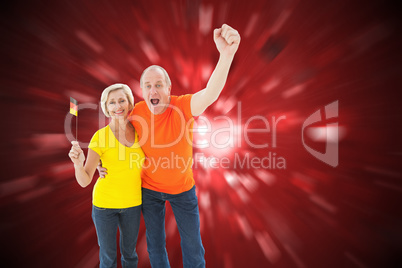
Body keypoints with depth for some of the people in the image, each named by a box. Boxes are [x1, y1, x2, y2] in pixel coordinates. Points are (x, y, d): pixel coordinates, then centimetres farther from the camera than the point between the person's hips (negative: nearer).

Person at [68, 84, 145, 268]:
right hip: (104, 204, -2)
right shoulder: (101, 136, -13)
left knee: (129, 252, 21)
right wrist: (78, 163, -32)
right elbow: (84, 181, -15)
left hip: (132, 203, 2)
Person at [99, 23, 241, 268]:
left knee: (193, 244, 14)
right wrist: (106, 164, -7)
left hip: (182, 188, -2)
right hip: (149, 189, 2)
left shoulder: (183, 106, -24)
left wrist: (227, 55, -62)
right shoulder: (136, 113, -15)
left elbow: (210, 94, -46)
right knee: (155, 244, 21)